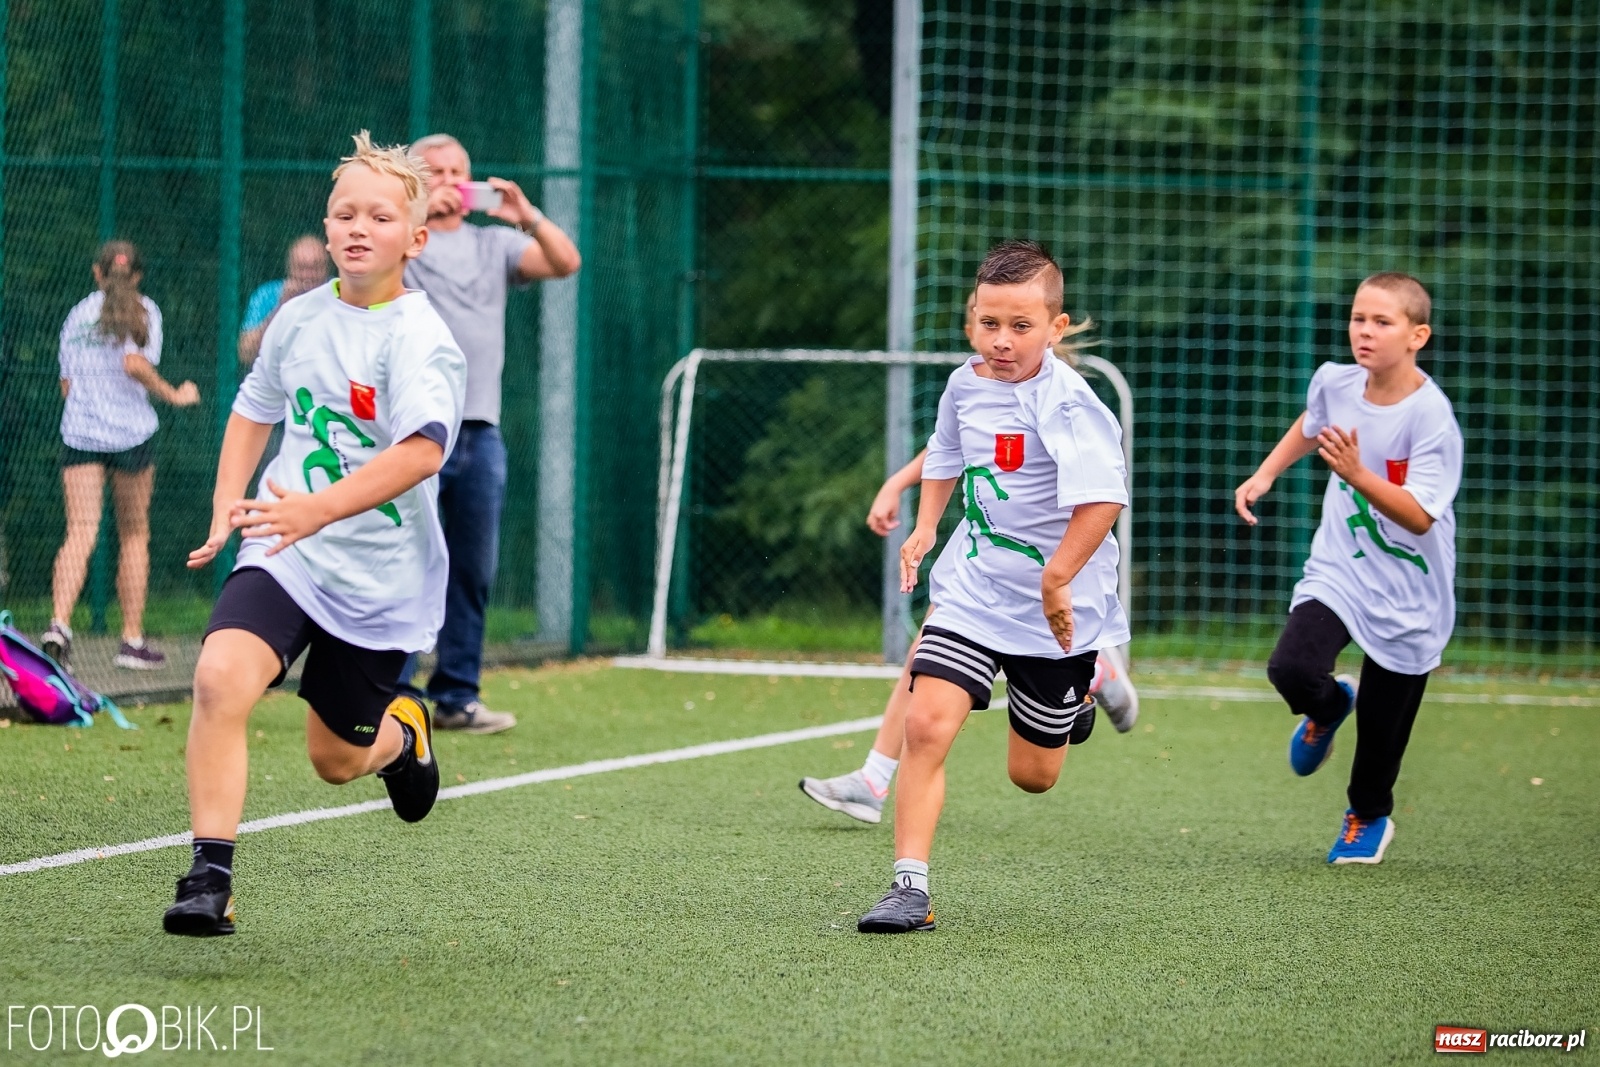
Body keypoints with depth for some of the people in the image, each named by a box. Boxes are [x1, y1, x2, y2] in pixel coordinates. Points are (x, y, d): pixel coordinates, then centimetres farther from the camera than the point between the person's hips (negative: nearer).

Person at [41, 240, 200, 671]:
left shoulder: (78, 313, 13)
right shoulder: (143, 310, 1)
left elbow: (66, 385, 13)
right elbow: (135, 363, -15)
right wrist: (175, 395, -4)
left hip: (78, 433, 2)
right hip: (130, 433, -2)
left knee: (80, 534, -6)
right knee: (134, 535, 10)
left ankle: (59, 624, -28)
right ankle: (132, 640, 12)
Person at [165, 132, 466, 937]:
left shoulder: (420, 340, -15)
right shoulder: (298, 318, 4)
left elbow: (421, 451, -31)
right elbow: (255, 409, 22)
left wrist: (320, 508, -41)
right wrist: (228, 505, 9)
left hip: (379, 580, -3)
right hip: (282, 554, 3)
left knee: (336, 758, 10)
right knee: (220, 678, -25)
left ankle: (401, 733, 47)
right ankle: (209, 879, -22)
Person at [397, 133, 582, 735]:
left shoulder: (494, 244, 16)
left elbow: (566, 263, 4)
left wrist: (527, 217, -12)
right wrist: (421, 212, -24)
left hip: (480, 430, 5)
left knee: (474, 571, 6)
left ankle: (457, 697, 13)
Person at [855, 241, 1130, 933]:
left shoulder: (1066, 403, -20)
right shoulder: (965, 385, 2)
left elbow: (1103, 499, -31)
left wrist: (1056, 580, -33)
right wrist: (924, 529, 17)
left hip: (1055, 607, -4)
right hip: (973, 586, 4)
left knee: (1032, 775, 11)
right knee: (926, 724, -18)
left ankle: (1086, 691, 45)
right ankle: (911, 887, -14)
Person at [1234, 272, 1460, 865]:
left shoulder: (1431, 416, -22)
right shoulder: (1334, 382, -5)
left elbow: (1419, 516, -26)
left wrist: (1356, 473, -37)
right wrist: (1265, 475, 13)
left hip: (1407, 594, -3)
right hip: (1338, 571, 3)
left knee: (1382, 724, 6)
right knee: (1292, 668, -22)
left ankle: (1368, 816, 38)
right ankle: (1328, 707, 16)